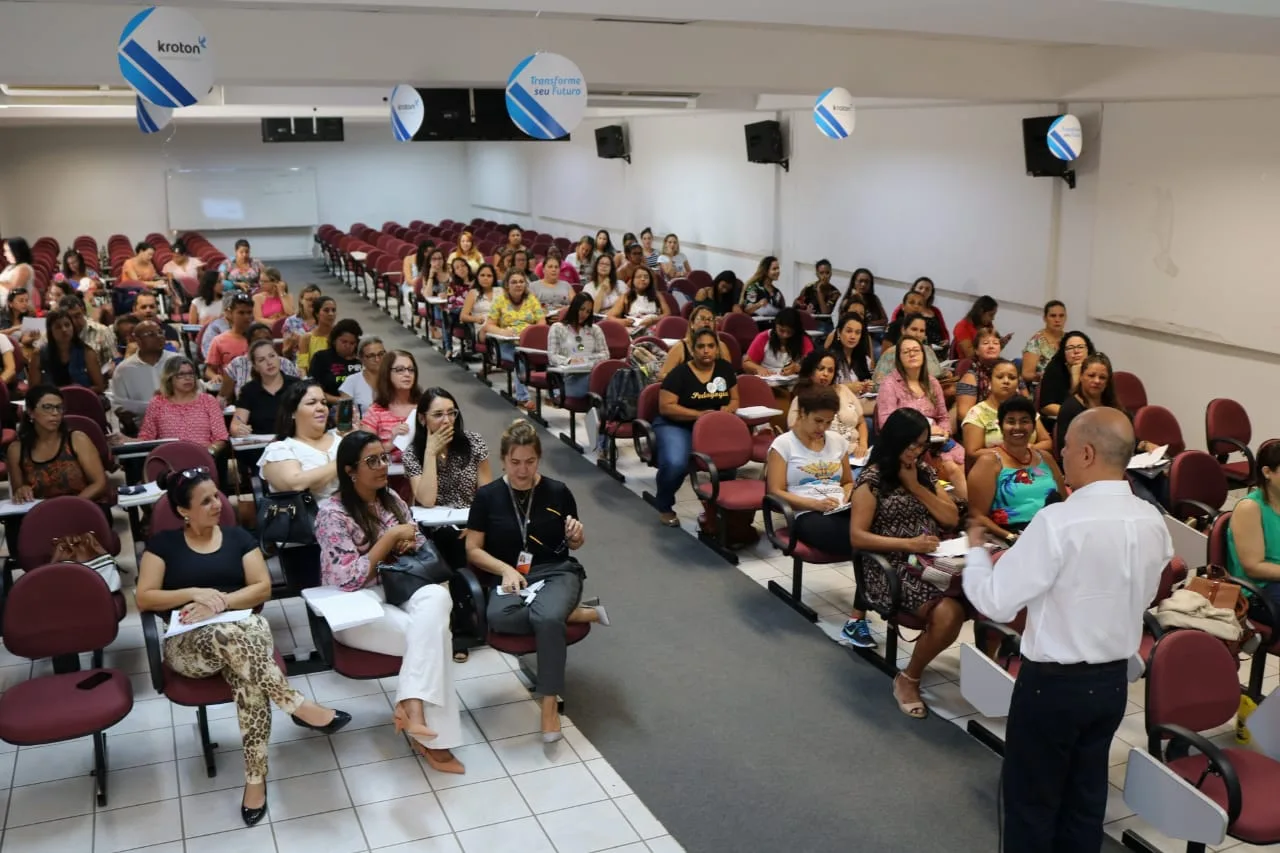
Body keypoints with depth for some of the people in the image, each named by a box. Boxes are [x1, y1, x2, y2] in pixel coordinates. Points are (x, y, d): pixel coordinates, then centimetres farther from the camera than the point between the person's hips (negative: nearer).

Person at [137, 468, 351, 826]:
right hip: (189, 644, -2)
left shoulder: (238, 536, 16)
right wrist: (194, 592, -12)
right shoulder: (163, 544, 12)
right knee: (232, 636, -40)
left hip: (244, 628, 2)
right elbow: (144, 599, 2)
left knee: (248, 675, -36)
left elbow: (263, 588, 6)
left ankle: (256, 778, -31)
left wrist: (221, 603, -11)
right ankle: (299, 706, -32)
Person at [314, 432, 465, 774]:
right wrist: (392, 537, -16)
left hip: (397, 590, 6)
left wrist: (410, 544, -5)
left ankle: (411, 704, -29)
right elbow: (350, 578, -19)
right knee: (431, 635, -27)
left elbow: (421, 547, 19)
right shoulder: (332, 513, -11)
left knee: (437, 597, -29)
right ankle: (432, 739, -20)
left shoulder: (391, 499, 9)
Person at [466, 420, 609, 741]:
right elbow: (473, 550, 4)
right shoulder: (487, 496, 3)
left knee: (547, 619, -36)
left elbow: (573, 545, 15)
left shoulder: (558, 492, 4)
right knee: (497, 617, -36)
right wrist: (506, 569, -13)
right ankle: (577, 614, -16)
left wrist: (577, 536, -9)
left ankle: (550, 703, -20)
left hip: (557, 572, -1)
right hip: (512, 576, 1)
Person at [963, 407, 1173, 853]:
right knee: (1085, 798, 19)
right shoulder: (1152, 522, -2)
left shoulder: (1059, 522, -24)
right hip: (1113, 680, 7)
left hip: (1053, 683, -6)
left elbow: (997, 602, -19)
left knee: (1030, 801, 9)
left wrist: (975, 549, -2)